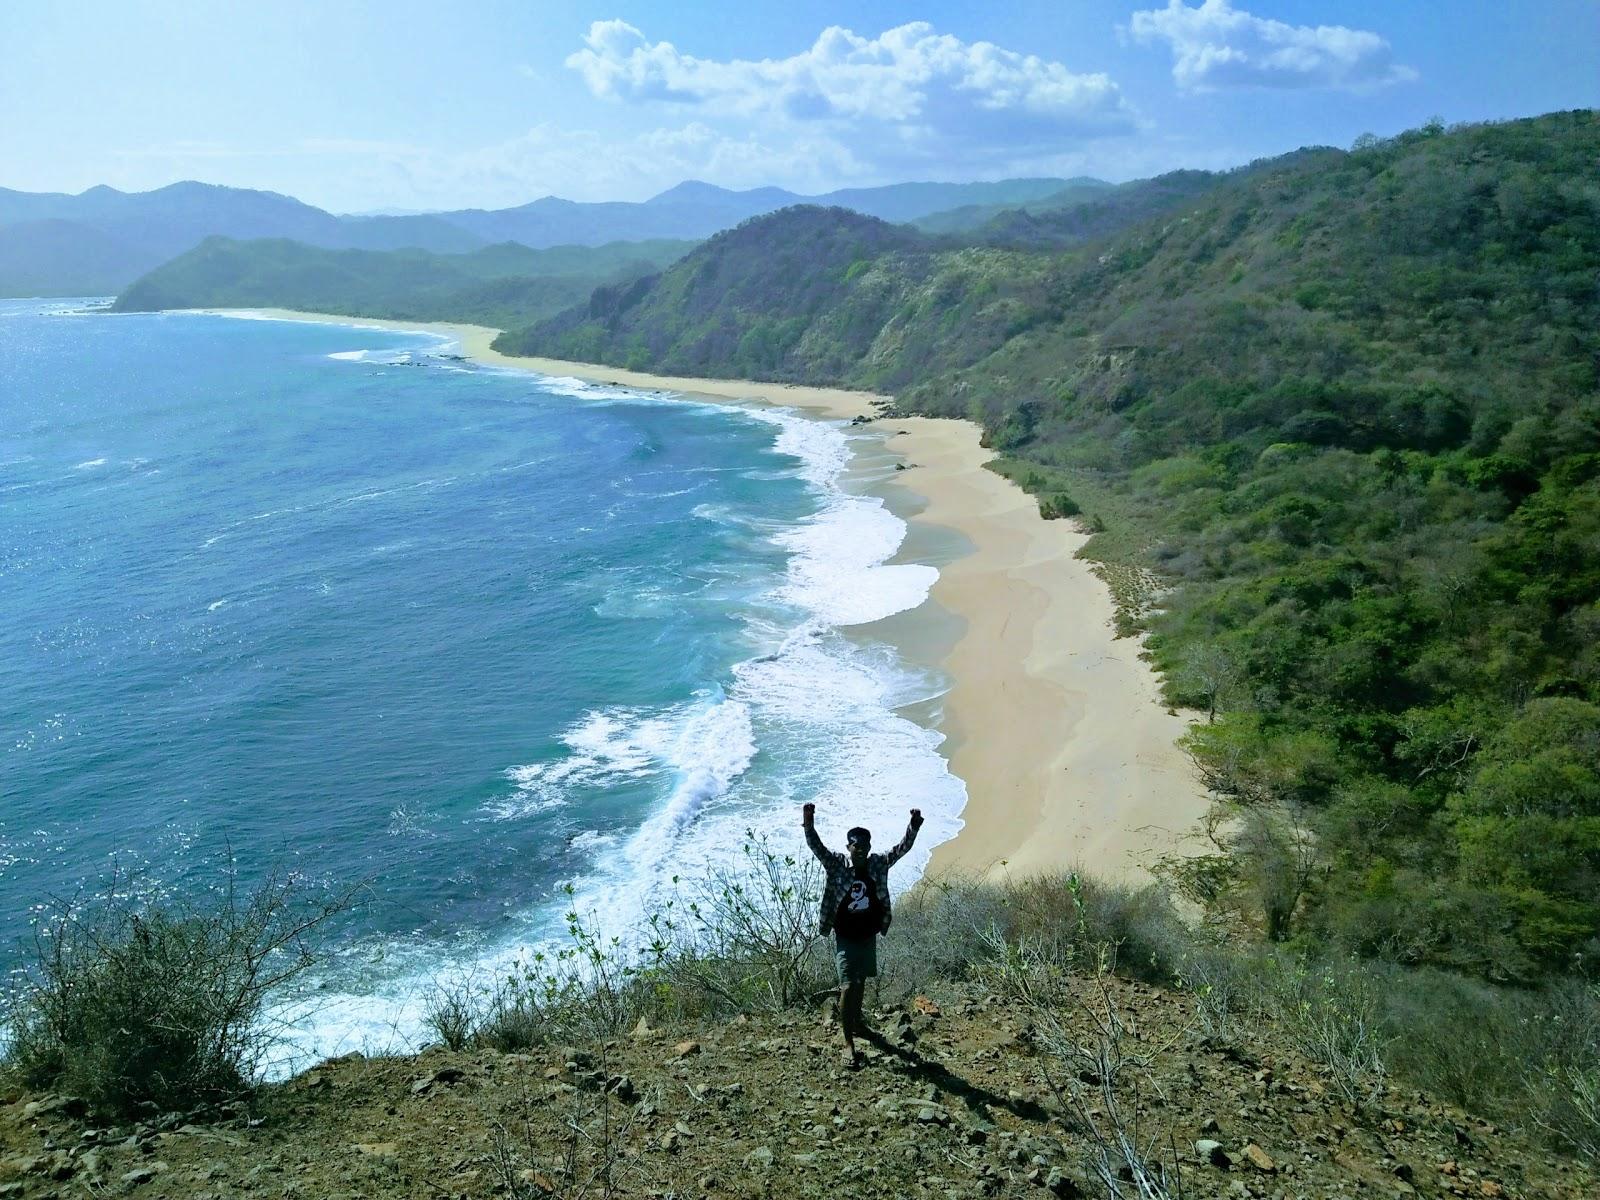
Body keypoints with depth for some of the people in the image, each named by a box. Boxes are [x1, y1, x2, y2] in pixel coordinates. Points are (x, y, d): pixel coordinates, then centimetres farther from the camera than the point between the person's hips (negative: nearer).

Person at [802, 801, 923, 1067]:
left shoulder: (878, 864, -6)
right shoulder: (837, 865, -14)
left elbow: (903, 847, -9)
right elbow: (816, 847, -26)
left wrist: (914, 825, -24)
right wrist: (809, 824, -42)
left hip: (869, 936, 5)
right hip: (845, 938, -5)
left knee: (861, 981, 23)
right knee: (848, 987, -9)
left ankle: (856, 1022, 46)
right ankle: (848, 1043, -3)